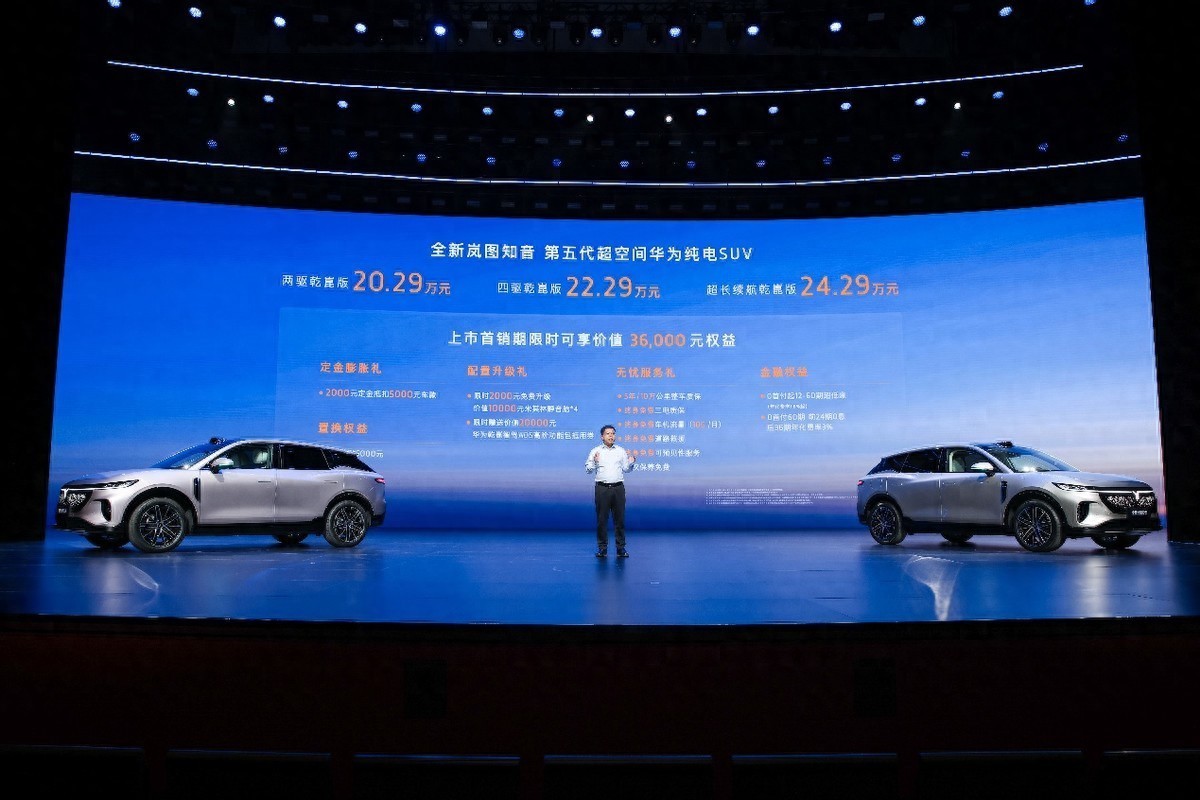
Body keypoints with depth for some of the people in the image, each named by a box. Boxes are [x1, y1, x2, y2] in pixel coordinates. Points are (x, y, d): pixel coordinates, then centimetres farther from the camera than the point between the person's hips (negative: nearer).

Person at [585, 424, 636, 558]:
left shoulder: (621, 451, 11)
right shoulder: (595, 451, 4)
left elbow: (626, 469, 15)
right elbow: (588, 470, 3)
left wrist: (631, 462, -4)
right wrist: (594, 462, -16)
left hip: (618, 488, 2)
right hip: (602, 488, -2)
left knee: (619, 518, 3)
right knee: (601, 518, 2)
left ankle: (621, 547, 10)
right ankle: (602, 548, 10)